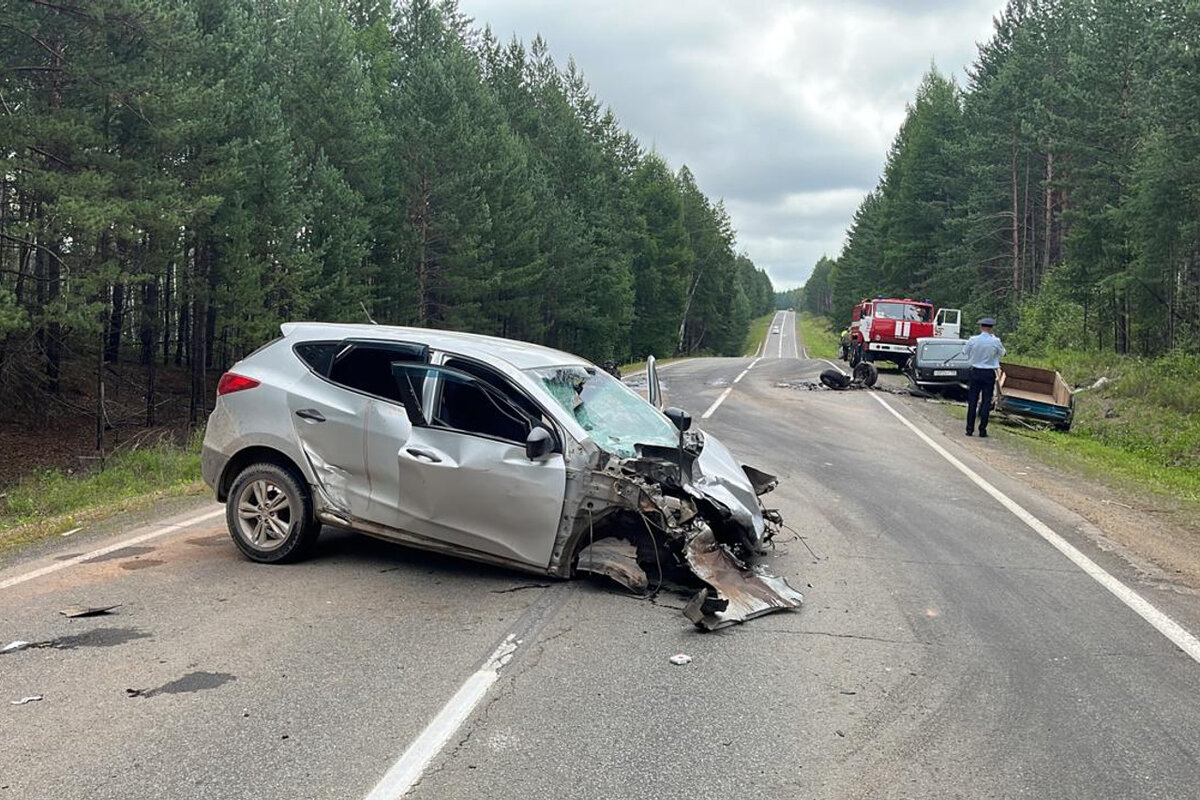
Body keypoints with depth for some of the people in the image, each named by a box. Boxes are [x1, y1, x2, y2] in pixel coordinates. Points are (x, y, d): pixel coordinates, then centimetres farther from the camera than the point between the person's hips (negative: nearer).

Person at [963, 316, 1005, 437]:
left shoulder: (973, 340, -10)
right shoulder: (995, 341, -13)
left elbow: (965, 351, 7)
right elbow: (1002, 352, 7)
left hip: (975, 372, 1)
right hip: (989, 374, -1)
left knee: (972, 401, 8)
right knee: (986, 402, 5)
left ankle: (970, 429, 9)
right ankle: (982, 430, 5)